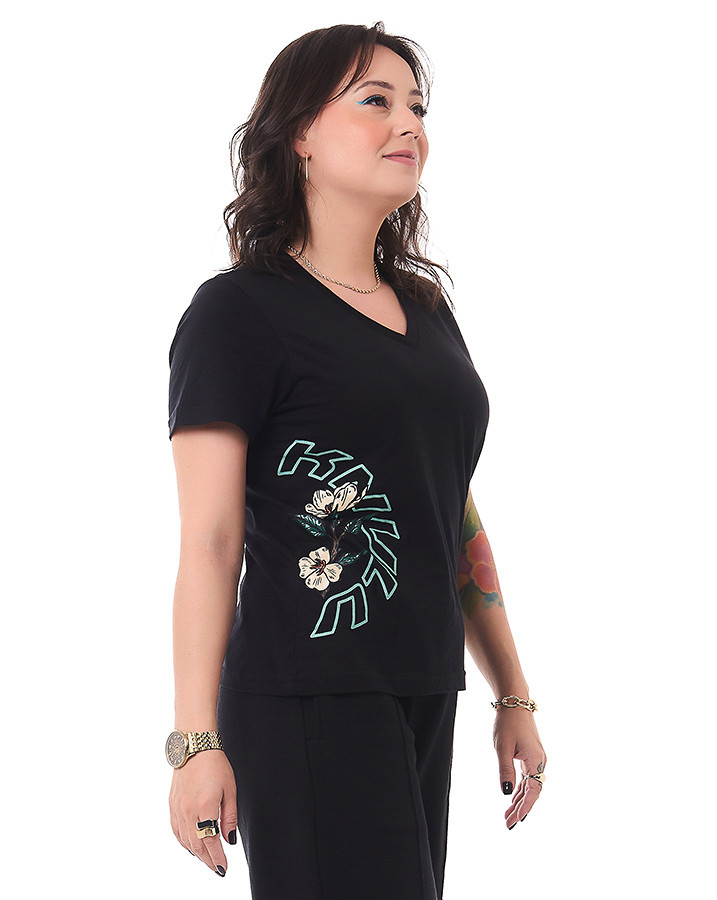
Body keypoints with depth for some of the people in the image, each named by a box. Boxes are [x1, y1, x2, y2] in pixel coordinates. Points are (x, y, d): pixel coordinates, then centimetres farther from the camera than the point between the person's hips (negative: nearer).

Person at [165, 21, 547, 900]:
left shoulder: (426, 310, 16)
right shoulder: (238, 311, -6)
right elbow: (208, 543, -11)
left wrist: (513, 695, 18)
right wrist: (196, 741, -16)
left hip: (425, 700, 7)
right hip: (309, 706, -7)